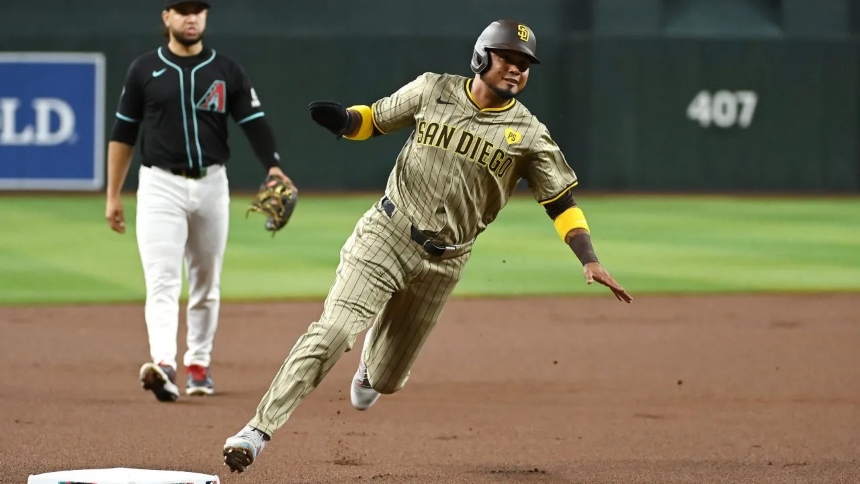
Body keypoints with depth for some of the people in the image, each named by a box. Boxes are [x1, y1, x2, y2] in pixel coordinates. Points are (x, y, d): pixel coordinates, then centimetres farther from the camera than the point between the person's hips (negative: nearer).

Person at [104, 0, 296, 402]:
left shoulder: (226, 71, 4)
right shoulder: (144, 70, 2)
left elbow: (255, 123, -4)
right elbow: (123, 134, 8)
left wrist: (273, 167, -22)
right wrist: (113, 196, 5)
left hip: (211, 185, 2)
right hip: (160, 186, -2)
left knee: (206, 283, 11)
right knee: (162, 281, -16)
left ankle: (198, 365, 25)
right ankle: (164, 366, -31)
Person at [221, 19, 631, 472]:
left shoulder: (529, 135, -3)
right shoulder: (434, 90, -1)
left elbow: (562, 201, -3)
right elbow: (373, 120, 8)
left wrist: (590, 261, -17)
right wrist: (343, 119, -16)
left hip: (443, 261, 2)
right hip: (386, 235, -1)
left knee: (385, 379, 10)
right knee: (332, 332, -21)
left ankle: (374, 354, 49)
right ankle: (258, 430, -19)